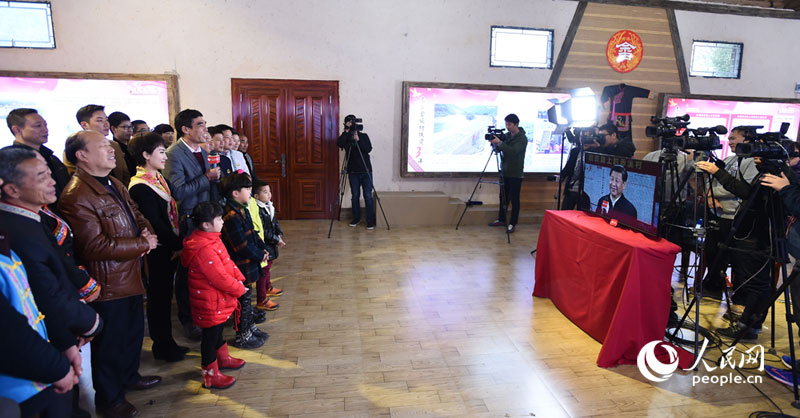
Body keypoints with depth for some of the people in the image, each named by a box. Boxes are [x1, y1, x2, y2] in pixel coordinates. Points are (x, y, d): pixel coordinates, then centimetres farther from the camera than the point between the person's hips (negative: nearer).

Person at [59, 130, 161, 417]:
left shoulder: (114, 185, 9)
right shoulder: (76, 197, -24)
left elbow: (136, 215, 17)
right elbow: (96, 246, -28)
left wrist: (146, 232, -6)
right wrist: (143, 244, -19)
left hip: (130, 277, 9)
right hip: (107, 285, -9)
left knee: (134, 331, 25)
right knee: (110, 342, 9)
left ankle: (129, 377, 47)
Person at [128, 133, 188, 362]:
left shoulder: (159, 178, 11)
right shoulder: (140, 187, -18)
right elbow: (155, 223, -20)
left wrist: (177, 244, 7)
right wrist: (177, 245, -13)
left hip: (168, 249, 9)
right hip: (157, 252, -9)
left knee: (165, 296, 17)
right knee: (159, 298, 5)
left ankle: (166, 343, 31)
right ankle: (162, 346, 21)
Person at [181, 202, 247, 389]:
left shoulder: (211, 240, 4)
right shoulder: (204, 250, -30)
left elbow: (227, 263, 12)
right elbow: (219, 278, -28)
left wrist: (238, 278, 1)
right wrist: (239, 289, -15)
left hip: (218, 300, 10)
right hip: (210, 303, -10)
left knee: (217, 330, 27)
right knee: (210, 335, 4)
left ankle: (223, 358, 46)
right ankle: (210, 375, 19)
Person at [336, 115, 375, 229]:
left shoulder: (364, 136, 5)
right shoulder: (346, 137, 5)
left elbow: (369, 149, -9)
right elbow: (339, 144, -17)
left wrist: (358, 140, -20)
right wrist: (346, 131, -22)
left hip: (366, 171, -1)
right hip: (353, 172, 1)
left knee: (368, 196, -4)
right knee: (355, 196, 5)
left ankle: (370, 221, 0)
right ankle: (356, 218, 20)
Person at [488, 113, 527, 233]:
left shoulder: (522, 138, -12)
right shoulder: (507, 136, 9)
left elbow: (513, 151, -27)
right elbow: (499, 150, 11)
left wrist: (499, 142, -29)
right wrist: (495, 143, -10)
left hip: (515, 174, -7)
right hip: (505, 172, 7)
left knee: (514, 199, 0)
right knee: (503, 197, 13)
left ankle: (512, 224, 7)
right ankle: (501, 220, 26)